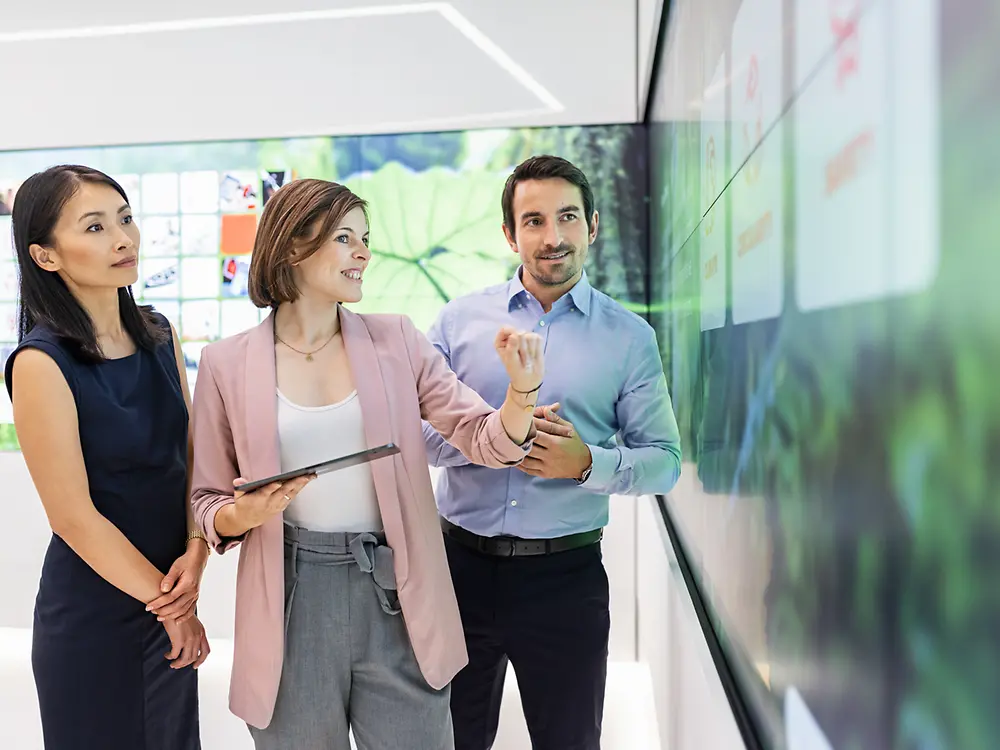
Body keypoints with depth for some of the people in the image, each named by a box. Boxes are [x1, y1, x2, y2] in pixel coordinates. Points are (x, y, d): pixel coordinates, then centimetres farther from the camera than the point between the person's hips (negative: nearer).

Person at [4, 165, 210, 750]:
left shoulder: (158, 333, 2)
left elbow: (193, 455, 5)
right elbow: (75, 517, -16)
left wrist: (196, 553, -10)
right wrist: (167, 602, -9)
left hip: (170, 601, 6)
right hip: (93, 617, -6)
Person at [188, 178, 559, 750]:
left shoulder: (396, 341, 2)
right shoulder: (226, 364, 0)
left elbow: (487, 443, 0)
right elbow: (208, 504, 6)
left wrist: (522, 390, -20)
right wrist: (244, 514, -16)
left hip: (395, 596, 1)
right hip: (291, 602, 0)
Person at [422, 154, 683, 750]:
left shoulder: (630, 337, 0)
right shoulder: (460, 320, 2)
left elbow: (664, 461, -1)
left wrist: (588, 463, -20)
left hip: (567, 574, -1)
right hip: (463, 562, 1)